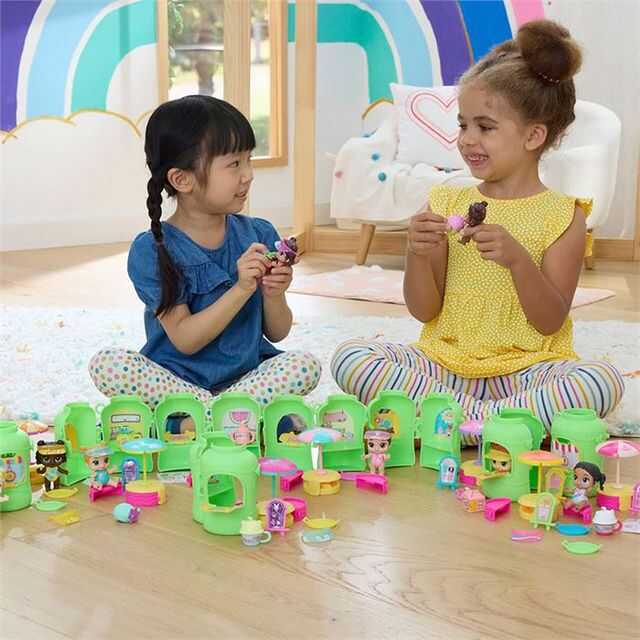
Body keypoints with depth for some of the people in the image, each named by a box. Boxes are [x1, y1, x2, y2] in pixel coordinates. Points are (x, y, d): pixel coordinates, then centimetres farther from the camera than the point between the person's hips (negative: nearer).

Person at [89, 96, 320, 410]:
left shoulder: (259, 234, 1)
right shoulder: (151, 251, -9)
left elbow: (277, 333, 6)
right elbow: (184, 340, -15)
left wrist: (273, 295, -16)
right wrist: (241, 289, -24)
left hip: (250, 373, 2)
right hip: (178, 378, -2)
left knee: (306, 366, -25)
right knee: (106, 365, -27)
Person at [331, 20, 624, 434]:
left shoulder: (562, 215, 0)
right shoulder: (446, 205, 6)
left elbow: (550, 321, -7)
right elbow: (424, 310, 5)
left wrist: (517, 260, -24)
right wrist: (419, 255, -15)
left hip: (524, 369, -2)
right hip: (445, 364, 3)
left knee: (605, 382, -32)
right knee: (348, 359, -22)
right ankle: (494, 418, -23)